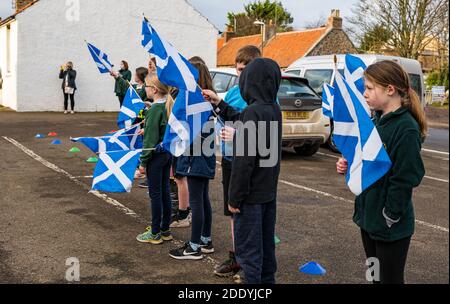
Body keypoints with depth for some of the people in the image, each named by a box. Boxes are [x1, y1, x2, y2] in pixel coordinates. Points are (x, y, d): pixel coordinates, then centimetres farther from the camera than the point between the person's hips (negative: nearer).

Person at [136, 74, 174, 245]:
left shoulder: (155, 109, -19)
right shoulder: (170, 106, 5)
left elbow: (151, 139, -19)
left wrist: (143, 161, -13)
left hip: (156, 154, -8)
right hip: (168, 152, 8)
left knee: (155, 193, 1)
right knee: (165, 191, 14)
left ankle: (155, 233, 11)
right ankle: (165, 230, 24)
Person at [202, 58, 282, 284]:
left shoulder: (253, 111, -20)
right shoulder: (274, 109, 5)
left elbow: (244, 159, -22)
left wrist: (235, 197, -16)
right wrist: (219, 104, 22)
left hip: (251, 194, -8)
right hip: (269, 191, 9)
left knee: (248, 247, 2)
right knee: (266, 244, 19)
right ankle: (267, 279, 31)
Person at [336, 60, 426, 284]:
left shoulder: (406, 128, -20)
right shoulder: (377, 120, 6)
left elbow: (405, 179, -21)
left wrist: (390, 217, -18)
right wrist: (349, 166, -3)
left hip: (391, 226, -8)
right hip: (369, 217, 8)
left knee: (391, 279, 7)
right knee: (376, 276, 21)